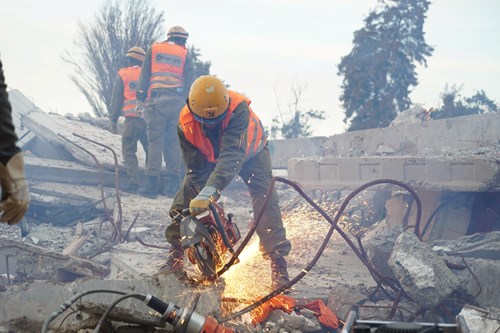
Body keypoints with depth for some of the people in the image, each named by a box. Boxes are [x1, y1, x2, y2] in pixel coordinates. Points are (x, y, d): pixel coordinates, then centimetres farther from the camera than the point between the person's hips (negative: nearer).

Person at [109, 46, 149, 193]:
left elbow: (116, 99, 6)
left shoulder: (123, 74, 6)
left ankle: (133, 182, -12)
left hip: (132, 118, -3)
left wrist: (113, 120, 11)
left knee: (129, 151, 1)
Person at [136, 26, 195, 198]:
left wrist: (141, 96, 7)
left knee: (155, 140, -2)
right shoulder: (185, 55, 12)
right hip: (178, 100, 1)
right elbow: (190, 82, 8)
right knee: (174, 141, 7)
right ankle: (172, 183, 6)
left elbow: (144, 75, 7)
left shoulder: (153, 49, 12)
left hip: (157, 100, -1)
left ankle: (152, 183, -7)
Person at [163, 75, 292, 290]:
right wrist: (209, 204, -36)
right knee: (183, 204, -8)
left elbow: (233, 155, -54)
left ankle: (278, 262, -17)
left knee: (265, 200, -22)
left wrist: (211, 191, -67)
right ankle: (175, 258, 6)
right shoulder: (186, 122, -32)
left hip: (249, 153, -3)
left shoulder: (238, 109, -44)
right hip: (209, 158, 3)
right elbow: (197, 168, -27)